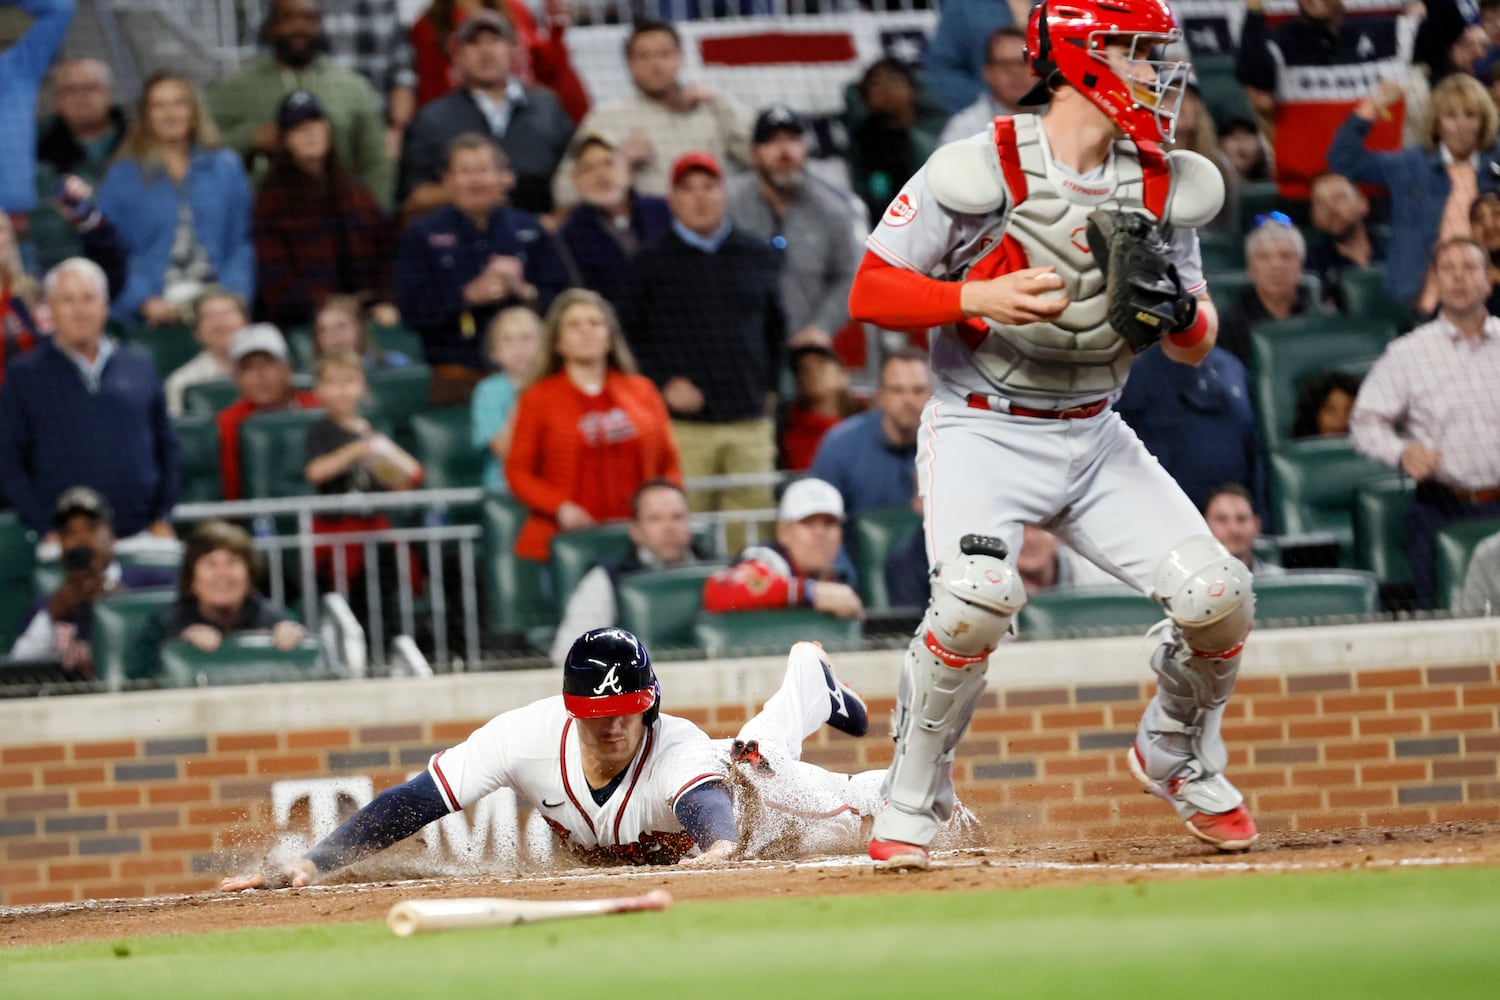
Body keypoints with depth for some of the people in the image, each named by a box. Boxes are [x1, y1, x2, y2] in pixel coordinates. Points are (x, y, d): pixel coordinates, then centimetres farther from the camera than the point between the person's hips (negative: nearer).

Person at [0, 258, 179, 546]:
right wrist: (46, 530, -6)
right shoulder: (25, 376, 6)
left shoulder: (140, 368, 13)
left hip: (142, 534, 2)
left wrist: (163, 519, 6)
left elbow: (166, 447, 17)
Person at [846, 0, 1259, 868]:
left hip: (1096, 438, 5)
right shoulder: (979, 172, -15)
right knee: (978, 596, -31)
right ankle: (912, 804, -9)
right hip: (982, 431, -5)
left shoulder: (1167, 186, 2)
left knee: (1218, 595, -10)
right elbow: (870, 291, -9)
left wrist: (1180, 309, -14)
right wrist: (980, 297, -24)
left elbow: (1196, 348, 10)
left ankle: (1177, 758, 21)